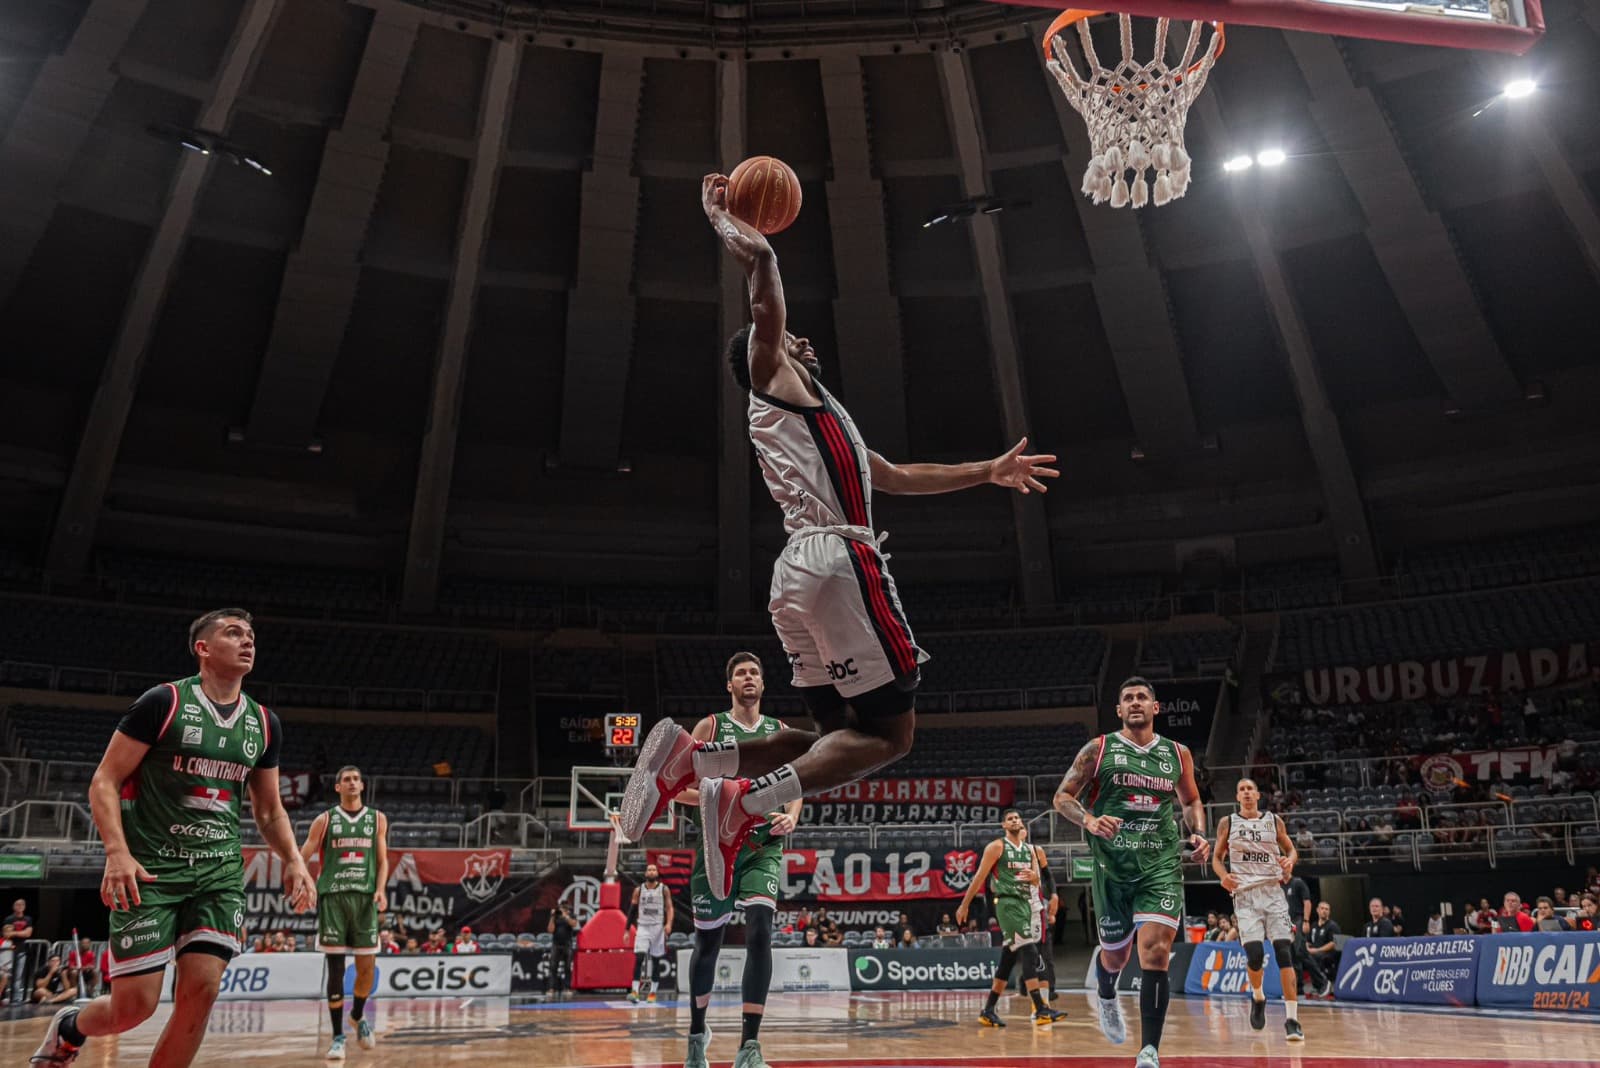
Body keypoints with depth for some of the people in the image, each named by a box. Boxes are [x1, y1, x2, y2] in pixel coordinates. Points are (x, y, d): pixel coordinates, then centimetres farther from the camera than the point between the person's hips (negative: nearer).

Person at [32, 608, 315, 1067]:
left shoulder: (264, 723, 8)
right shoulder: (163, 702, -7)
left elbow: (269, 810, 16)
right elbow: (104, 781, -7)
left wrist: (293, 862, 1)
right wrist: (117, 852, -20)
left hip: (219, 872, 4)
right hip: (151, 869, -4)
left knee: (201, 992, -8)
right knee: (135, 1004, -4)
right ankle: (68, 1028, 31)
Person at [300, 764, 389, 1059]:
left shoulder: (377, 819, 10)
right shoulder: (325, 820, 7)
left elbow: (383, 860, 10)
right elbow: (302, 858, 4)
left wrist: (380, 889, -6)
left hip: (365, 897, 1)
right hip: (332, 897, -1)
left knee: (367, 967, 2)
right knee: (335, 967, -2)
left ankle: (358, 1015, 30)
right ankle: (338, 1037, 6)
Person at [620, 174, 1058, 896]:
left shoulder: (814, 416, 32)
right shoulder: (773, 374, 8)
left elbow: (900, 476, 36)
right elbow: (760, 260, -4)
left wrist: (987, 472, 35)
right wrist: (719, 213, 14)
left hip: (798, 572, 9)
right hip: (837, 560, -9)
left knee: (840, 737, 11)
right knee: (891, 732, -6)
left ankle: (690, 756, -1)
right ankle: (747, 801, -20)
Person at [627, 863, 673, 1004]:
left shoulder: (664, 889, 1)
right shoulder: (638, 890, 5)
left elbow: (669, 908, -1)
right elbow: (632, 910, 8)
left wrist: (669, 923, -18)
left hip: (658, 927, 0)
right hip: (642, 927, 0)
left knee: (655, 960, 6)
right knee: (639, 958, -14)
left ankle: (653, 992, 16)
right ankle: (635, 991, -17)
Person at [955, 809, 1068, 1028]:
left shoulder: (1029, 849, 15)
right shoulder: (996, 846, -4)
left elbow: (1037, 880, 14)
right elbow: (980, 877, -4)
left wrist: (1033, 876, -12)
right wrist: (964, 905, -3)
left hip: (1026, 902, 7)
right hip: (1007, 903, -7)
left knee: (1008, 960, 9)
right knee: (1029, 951, -18)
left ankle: (988, 1011, 17)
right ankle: (1041, 1010, -21)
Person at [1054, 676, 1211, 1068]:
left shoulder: (1178, 754, 9)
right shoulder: (1098, 750, 0)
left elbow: (1191, 802, 23)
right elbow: (1062, 797, 0)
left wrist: (1198, 833, 3)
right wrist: (1089, 821, -19)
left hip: (1161, 864, 1)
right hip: (1112, 865, -1)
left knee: (1156, 952, -14)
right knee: (1116, 954, 12)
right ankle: (1106, 998, 48)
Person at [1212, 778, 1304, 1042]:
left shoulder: (1274, 820, 9)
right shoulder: (1227, 823, 8)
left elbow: (1291, 849, 16)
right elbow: (1217, 857, 12)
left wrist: (1290, 861, -7)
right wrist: (1223, 876, -8)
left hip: (1273, 891, 1)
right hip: (1245, 894, -1)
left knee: (1284, 951, -11)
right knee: (1254, 955, -12)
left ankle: (1291, 1019, -8)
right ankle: (1258, 998, 19)